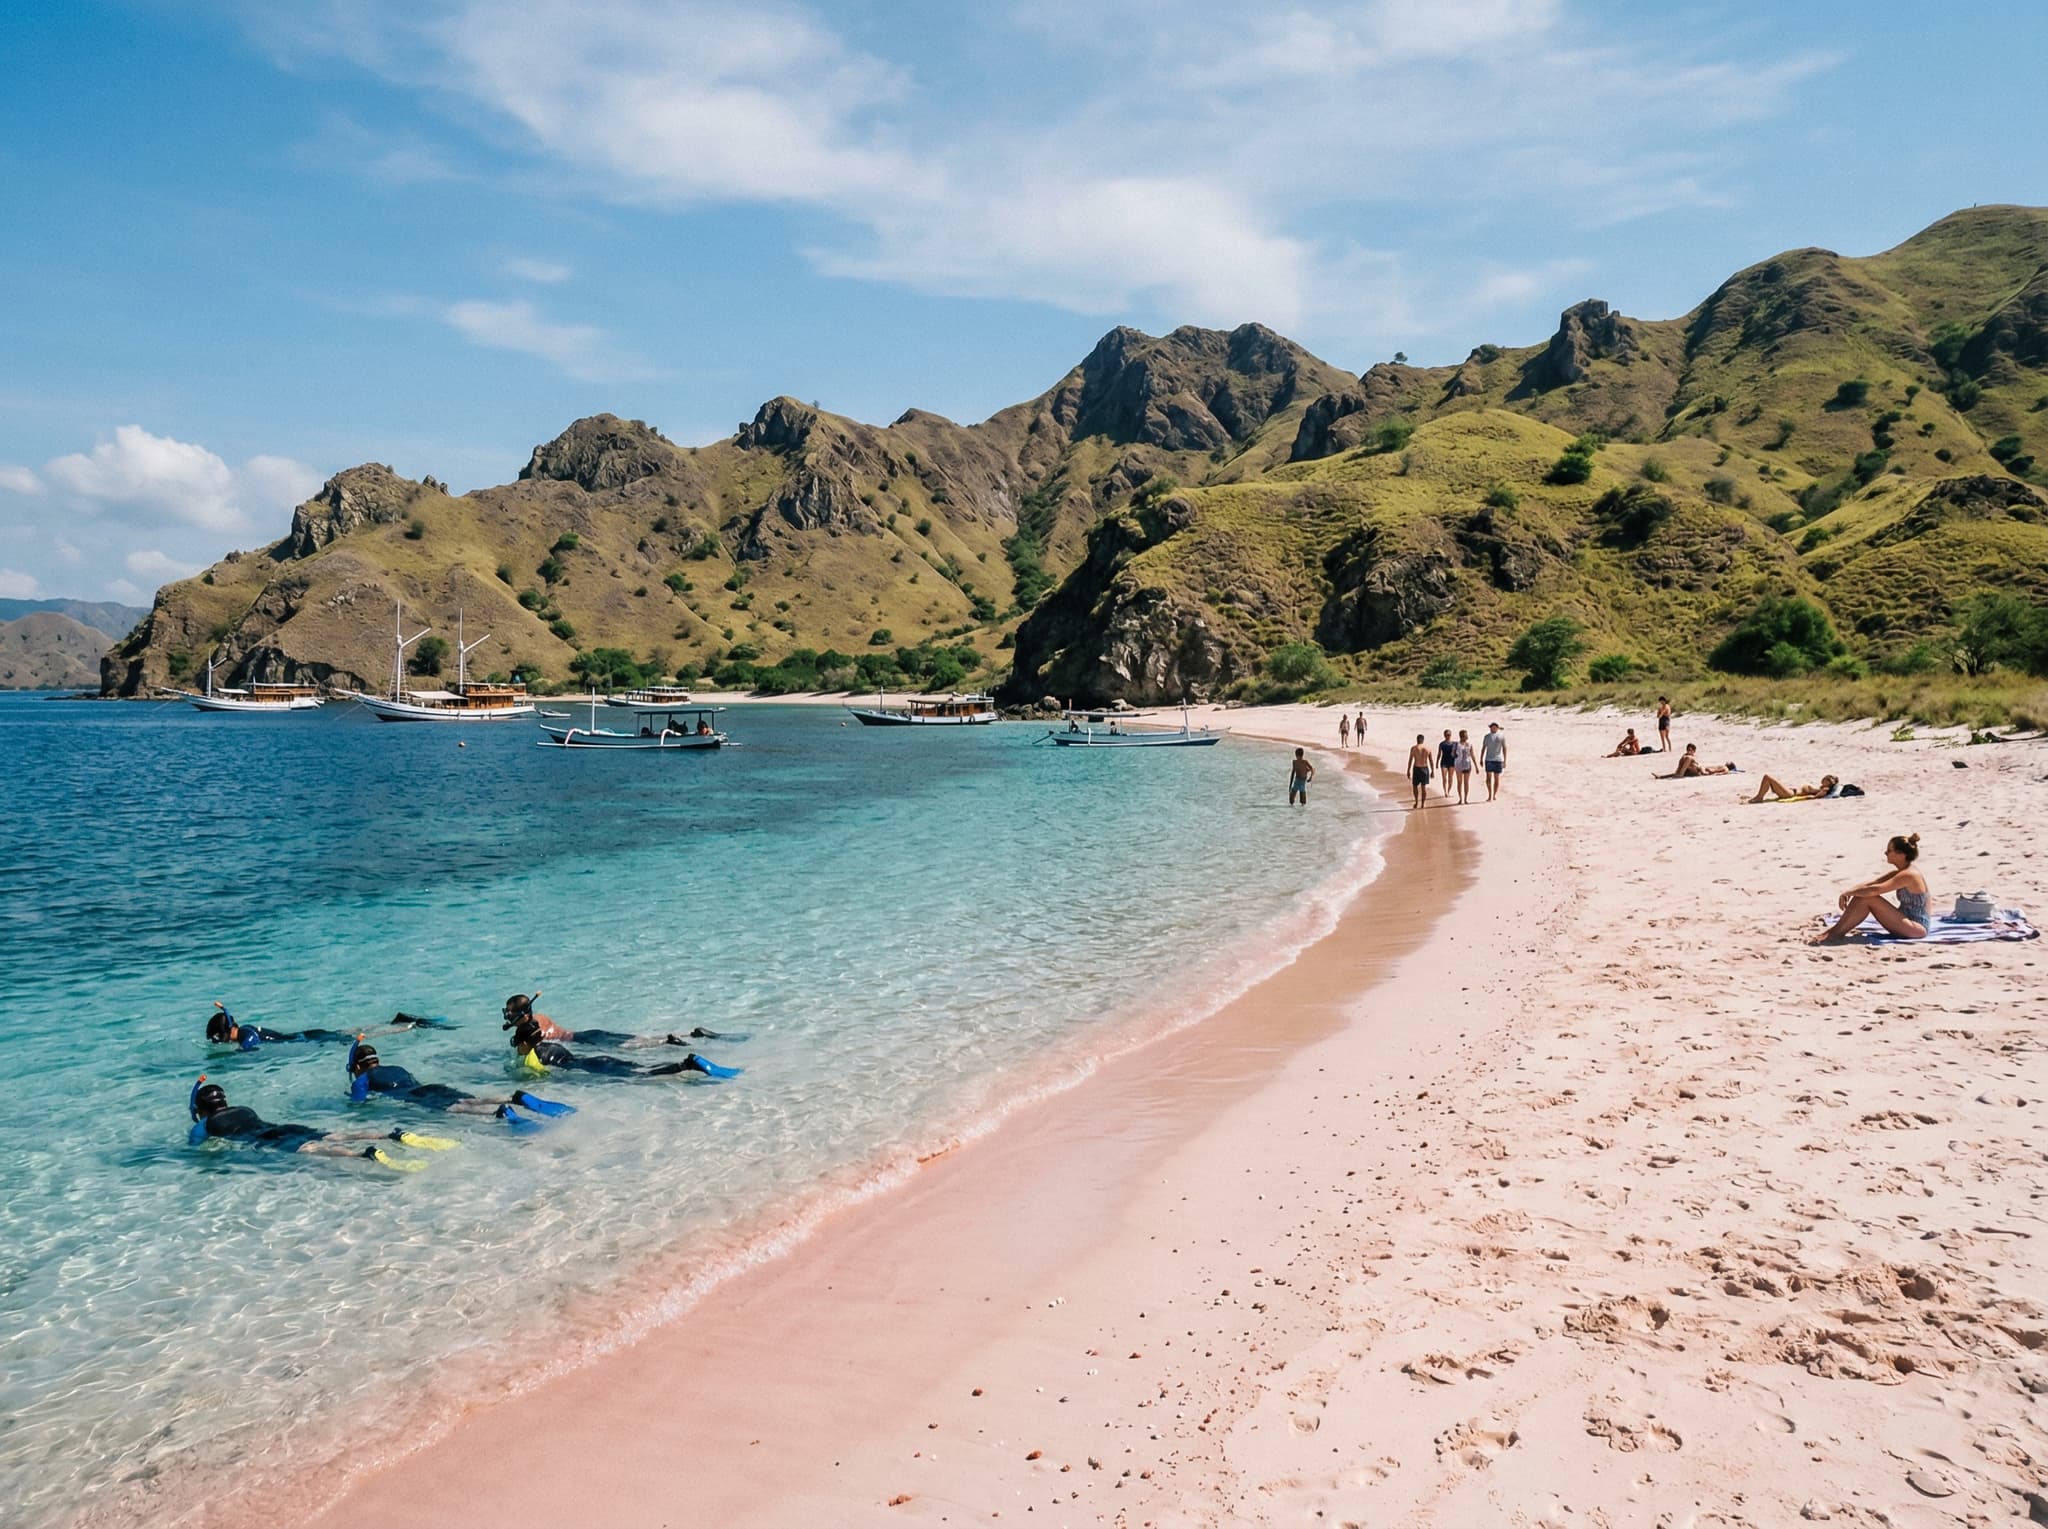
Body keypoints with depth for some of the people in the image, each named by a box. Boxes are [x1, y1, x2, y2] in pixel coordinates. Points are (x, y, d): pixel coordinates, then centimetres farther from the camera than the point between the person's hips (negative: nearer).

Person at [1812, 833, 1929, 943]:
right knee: (1862, 897, -6)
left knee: (1869, 898, -21)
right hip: (1907, 924, 9)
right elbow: (1870, 884, 4)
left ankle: (1835, 933, -17)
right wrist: (1849, 893, -11)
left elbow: (1874, 890, -28)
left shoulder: (1909, 875, -20)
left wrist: (1848, 893, -18)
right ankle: (1837, 930, -9)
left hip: (1917, 929, -9)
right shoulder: (1899, 873, 10)